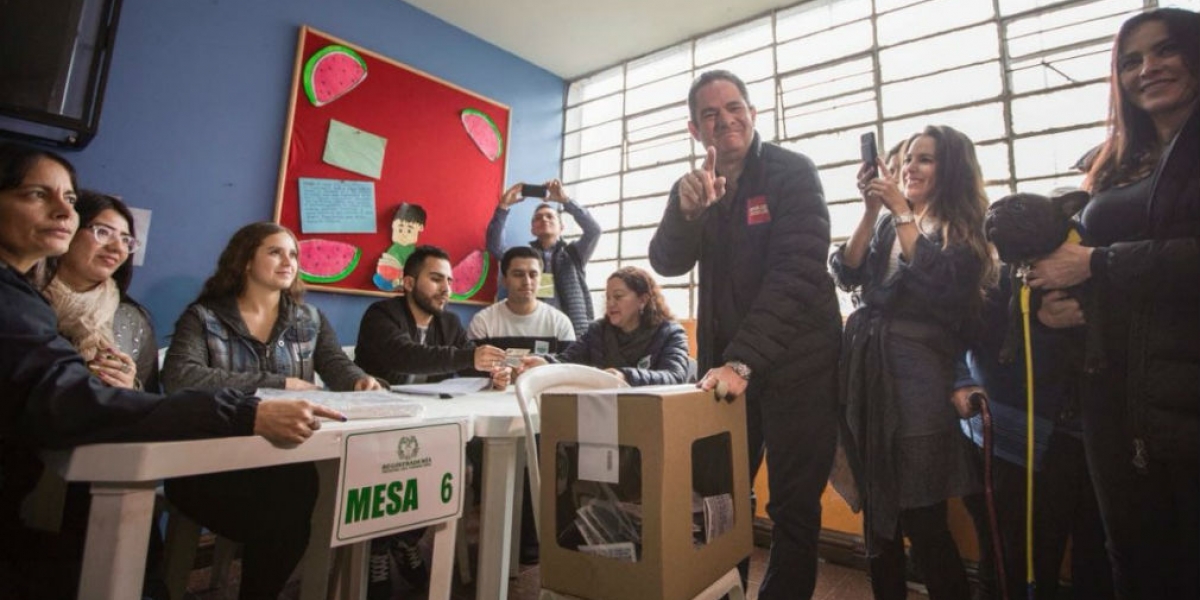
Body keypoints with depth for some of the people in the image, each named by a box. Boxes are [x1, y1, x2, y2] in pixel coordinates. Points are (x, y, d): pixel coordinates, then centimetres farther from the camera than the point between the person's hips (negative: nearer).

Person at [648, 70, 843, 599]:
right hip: (724, 363, 4)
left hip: (797, 362, -3)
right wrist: (687, 209, -25)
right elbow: (667, 263, -5)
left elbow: (796, 273, -18)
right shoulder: (692, 187, 8)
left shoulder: (793, 172, -6)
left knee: (794, 508, 5)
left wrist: (743, 360, -28)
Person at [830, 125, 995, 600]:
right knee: (876, 508, 13)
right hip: (866, 371, 5)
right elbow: (847, 275, 2)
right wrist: (871, 210, -5)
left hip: (917, 377, -4)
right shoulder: (886, 225, 16)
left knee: (921, 517, -2)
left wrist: (902, 212, -11)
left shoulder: (963, 230, 4)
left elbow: (937, 282, -15)